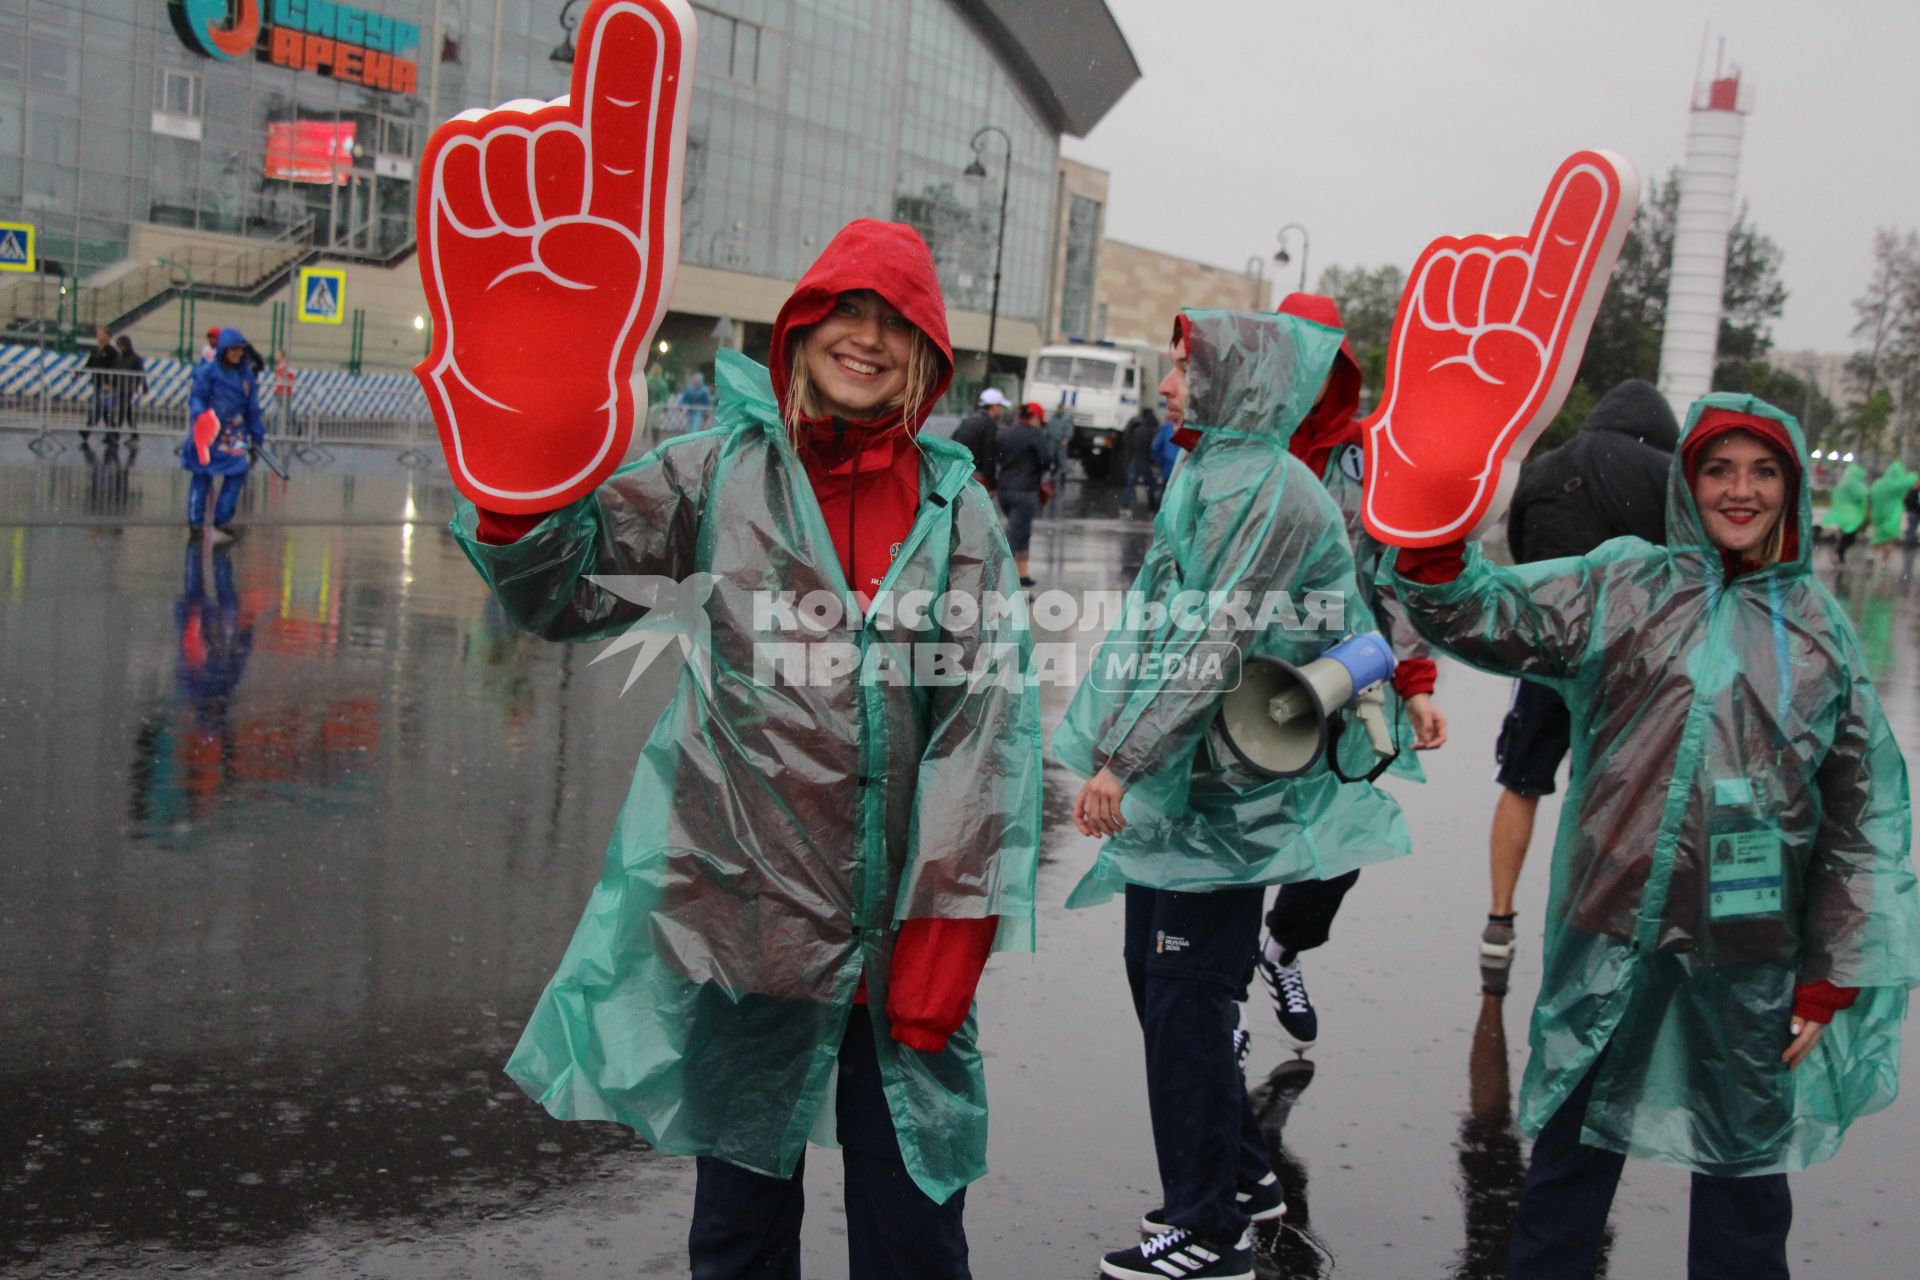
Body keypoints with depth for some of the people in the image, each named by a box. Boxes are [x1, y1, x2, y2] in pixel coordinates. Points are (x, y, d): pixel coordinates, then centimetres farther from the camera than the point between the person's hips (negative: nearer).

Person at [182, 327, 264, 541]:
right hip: (209, 434, -4)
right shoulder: (208, 371, -3)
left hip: (235, 433, 4)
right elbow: (196, 397, -5)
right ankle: (195, 522, 9)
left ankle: (223, 520, 0)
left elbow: (252, 407, 16)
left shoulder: (246, 374, 11)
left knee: (238, 470, -10)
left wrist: (257, 435, 16)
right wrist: (200, 415, -25)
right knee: (202, 475, 1)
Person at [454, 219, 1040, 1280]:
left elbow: (990, 718, -1)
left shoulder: (957, 509, 4)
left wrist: (949, 930, -8)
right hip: (745, 908, 0)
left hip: (903, 938, 1)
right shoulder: (724, 473, 4)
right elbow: (566, 589, -4)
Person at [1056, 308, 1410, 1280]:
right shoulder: (1214, 475, 15)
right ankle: (1240, 1176, 30)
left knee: (1187, 1000, -4)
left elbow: (1214, 645, -23)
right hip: (1178, 778, 10)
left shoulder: (1264, 490, -16)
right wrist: (1120, 752, 20)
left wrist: (1120, 759, -23)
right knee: (1156, 972, 17)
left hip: (1221, 790, -10)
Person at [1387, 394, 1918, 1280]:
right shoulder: (1624, 585, 2)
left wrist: (1832, 977, 4)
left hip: (1752, 949, 1)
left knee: (1746, 1168, 15)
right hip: (1612, 930, -1)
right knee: (1574, 1143, 14)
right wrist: (1433, 545, -32)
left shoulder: (1821, 626, 4)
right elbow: (1489, 616, -11)